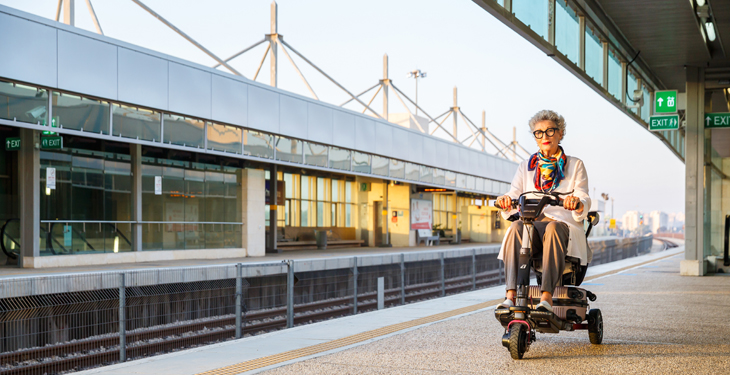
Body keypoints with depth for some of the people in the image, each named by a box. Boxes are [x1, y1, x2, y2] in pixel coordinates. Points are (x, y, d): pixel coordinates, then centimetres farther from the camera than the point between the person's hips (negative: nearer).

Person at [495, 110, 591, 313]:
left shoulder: (575, 165, 16)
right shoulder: (525, 167, 22)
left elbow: (584, 201, 1)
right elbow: (514, 194, 6)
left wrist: (578, 203, -25)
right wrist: (506, 199, -20)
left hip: (564, 225, -2)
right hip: (531, 223, 2)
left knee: (553, 228, -38)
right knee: (516, 227, -33)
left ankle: (547, 296, -49)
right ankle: (511, 295, -43)